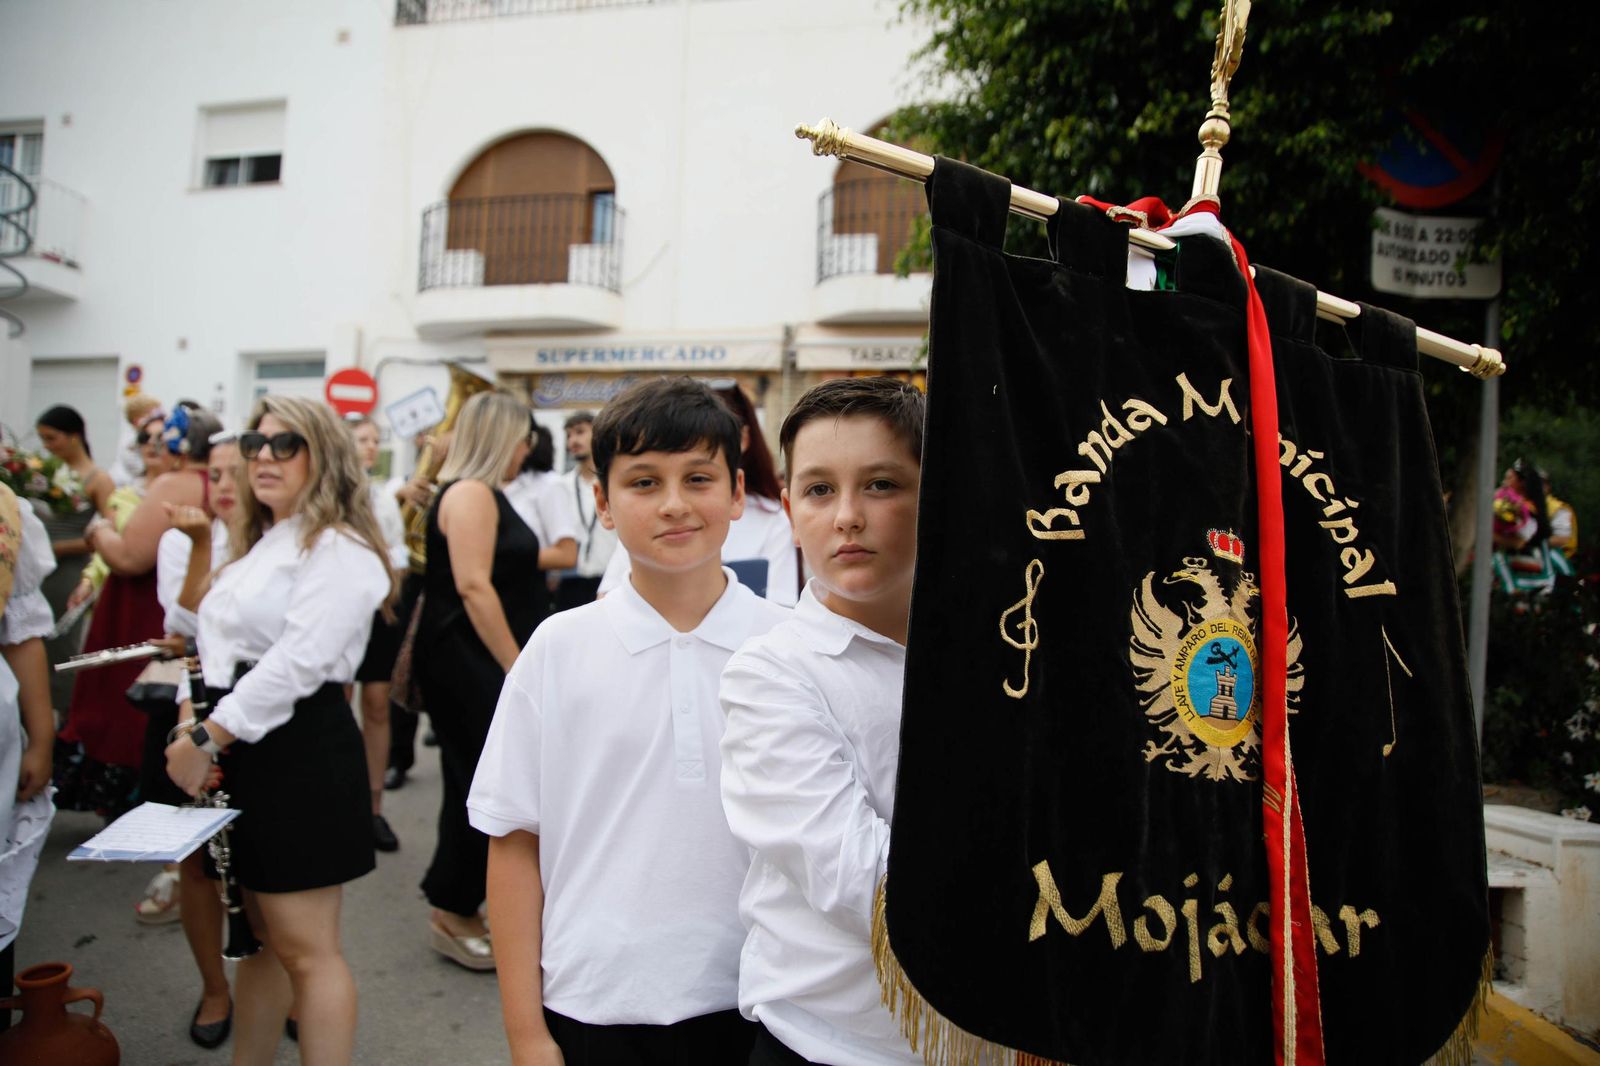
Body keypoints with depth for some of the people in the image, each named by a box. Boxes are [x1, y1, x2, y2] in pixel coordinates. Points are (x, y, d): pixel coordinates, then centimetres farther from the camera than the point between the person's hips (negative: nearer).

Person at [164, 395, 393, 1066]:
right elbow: (223, 645, 21)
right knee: (260, 937, 20)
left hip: (300, 756, -9)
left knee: (306, 949, -1)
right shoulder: (258, 545, 18)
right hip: (242, 758, 9)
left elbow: (296, 663, -21)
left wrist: (208, 738, -17)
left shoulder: (339, 550, -13)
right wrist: (193, 720, 5)